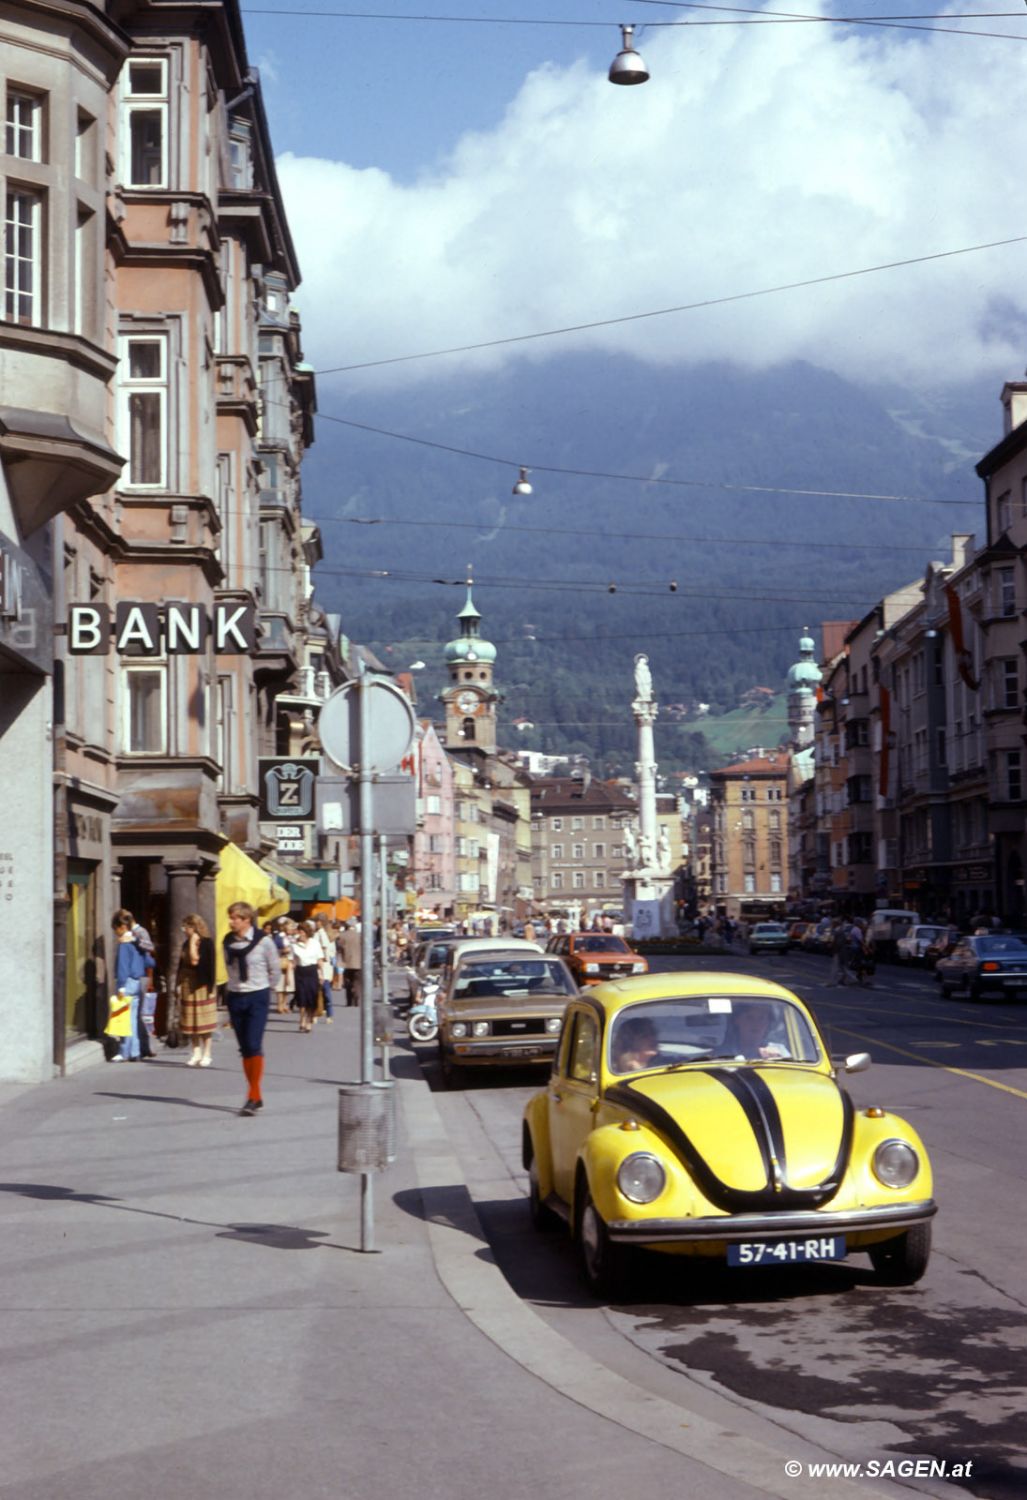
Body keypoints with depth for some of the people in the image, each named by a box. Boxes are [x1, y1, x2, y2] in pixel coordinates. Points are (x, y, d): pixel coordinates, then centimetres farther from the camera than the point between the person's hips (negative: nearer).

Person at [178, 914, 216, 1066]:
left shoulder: (206, 943, -10)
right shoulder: (186, 944, 11)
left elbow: (195, 961, -21)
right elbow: (182, 965, 14)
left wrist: (193, 942, -16)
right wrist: (180, 985, 10)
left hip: (201, 986, -7)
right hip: (187, 986, 7)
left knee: (203, 1021, -2)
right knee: (191, 1022, 6)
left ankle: (206, 1055, 4)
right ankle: (196, 1054, 11)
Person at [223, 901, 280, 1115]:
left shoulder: (263, 942, -11)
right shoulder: (228, 942, 2)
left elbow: (275, 969, 0)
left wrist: (266, 989, 5)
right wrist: (236, 985, 10)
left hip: (257, 997, -5)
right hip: (235, 997, 5)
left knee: (254, 1046, -13)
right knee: (244, 1048, 7)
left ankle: (253, 1096, -9)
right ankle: (256, 1097, 16)